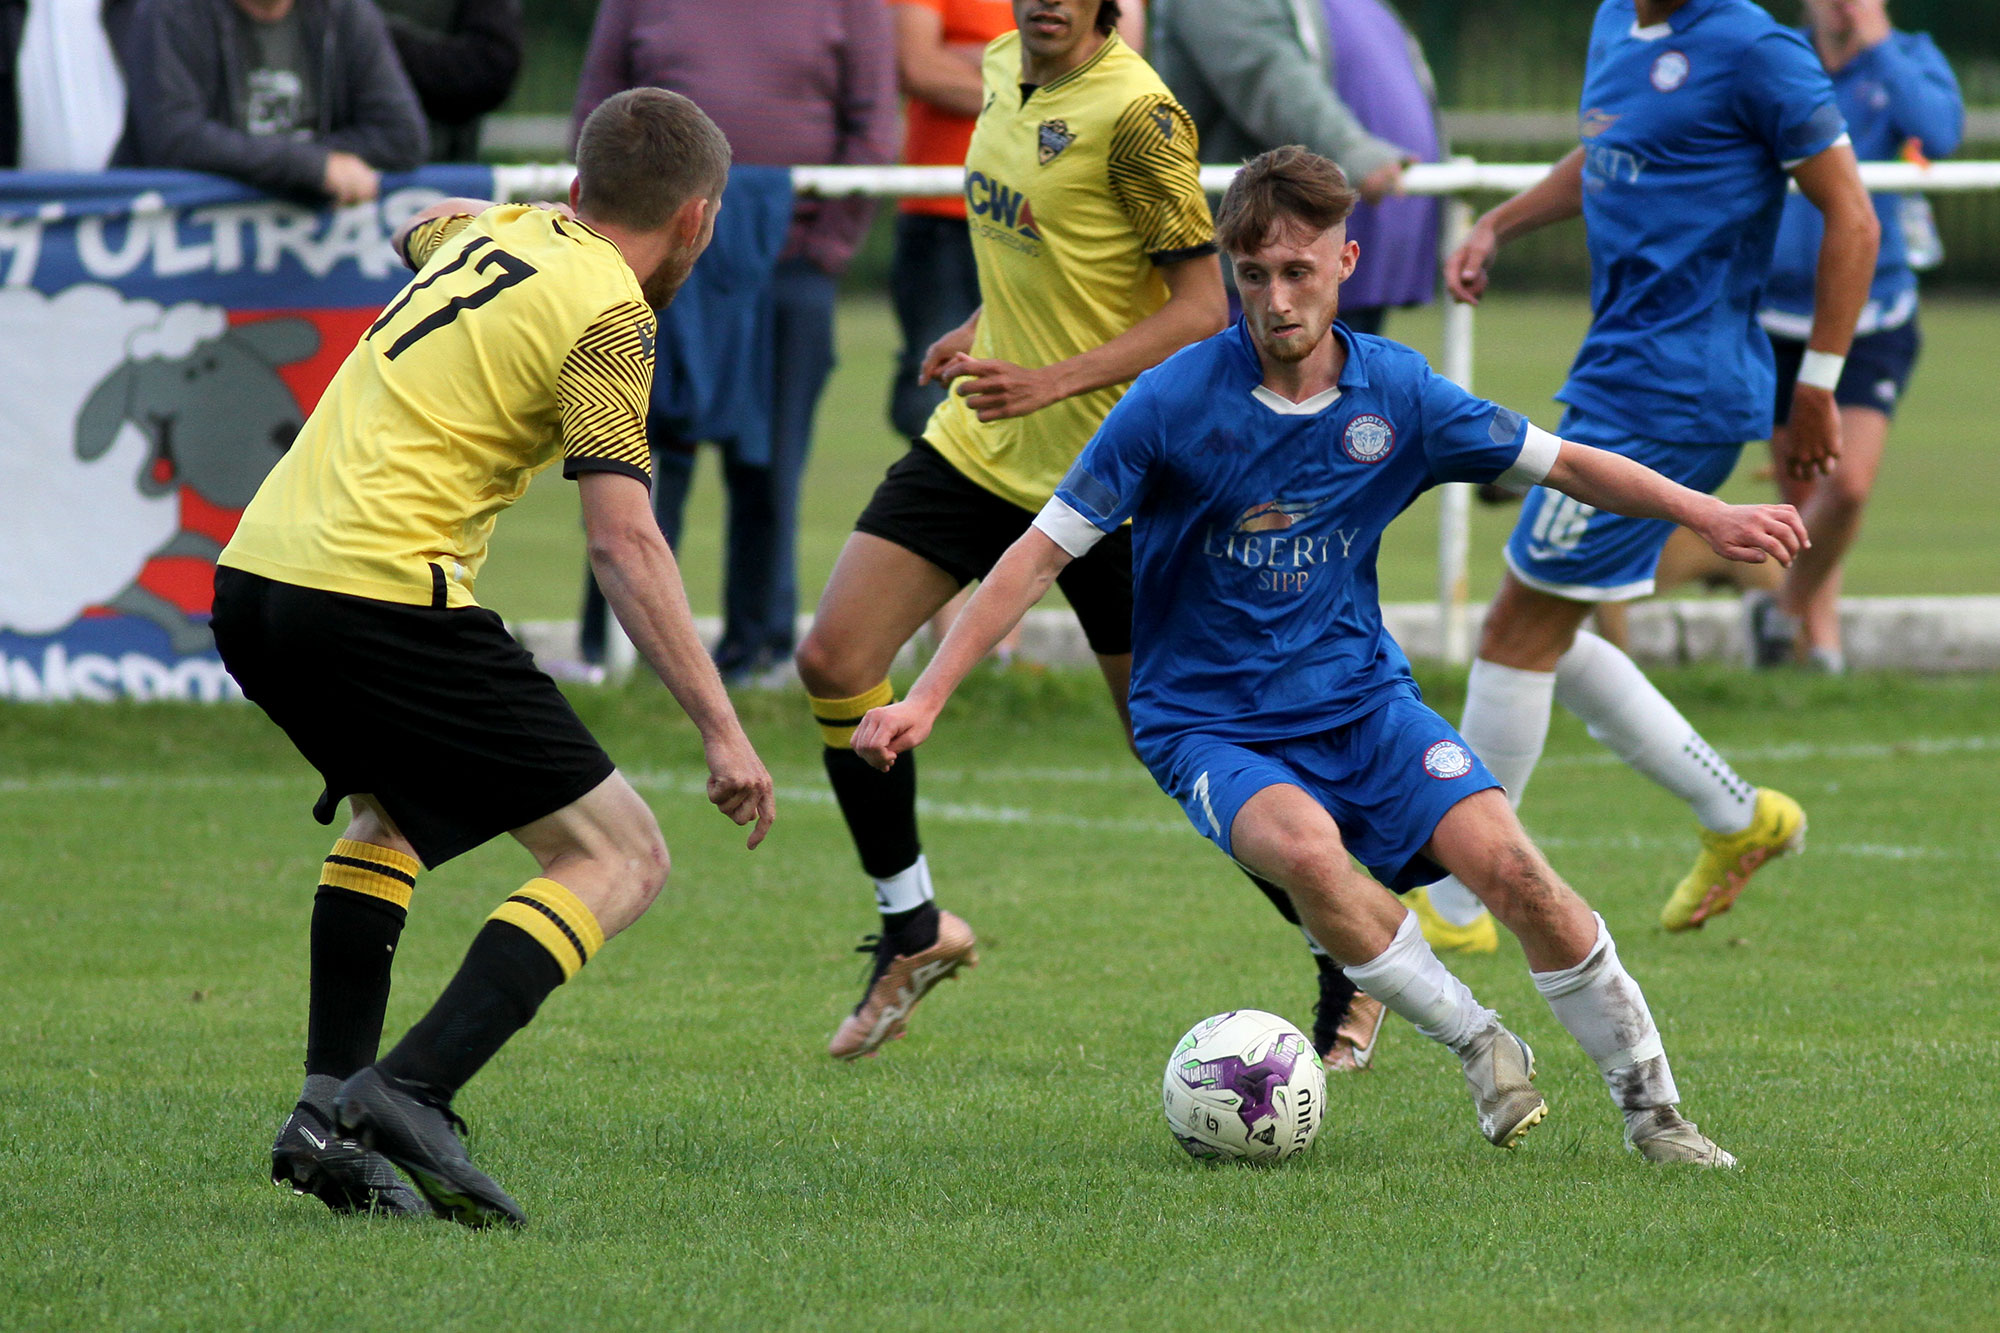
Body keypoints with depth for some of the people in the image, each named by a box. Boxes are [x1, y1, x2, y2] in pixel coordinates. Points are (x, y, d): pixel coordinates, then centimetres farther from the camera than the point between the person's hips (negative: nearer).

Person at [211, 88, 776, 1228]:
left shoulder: (494, 235, 18)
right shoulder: (606, 313, -6)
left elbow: (422, 226, 46)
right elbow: (625, 542, -15)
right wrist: (721, 728, -16)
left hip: (253, 578, 9)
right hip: (380, 598, -9)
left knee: (395, 811, 34)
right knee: (620, 857, -2)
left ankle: (328, 1113, 19)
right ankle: (411, 1093, -19)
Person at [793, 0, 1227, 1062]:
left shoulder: (1134, 114, -19)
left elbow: (1200, 307, -19)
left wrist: (1055, 381, -27)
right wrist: (984, 328, 9)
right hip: (979, 447, 7)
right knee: (834, 659, -5)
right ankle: (913, 928, 12)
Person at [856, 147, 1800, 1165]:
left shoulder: (1396, 393, -4)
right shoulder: (1174, 402, -14)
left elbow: (1561, 464, 9)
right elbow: (1045, 552, -11)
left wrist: (1705, 514, -1)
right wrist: (924, 698, -16)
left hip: (1361, 697, 3)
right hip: (1209, 725, -3)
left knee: (1503, 859, -20)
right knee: (1306, 850, -34)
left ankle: (1650, 1106, -3)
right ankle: (1477, 1045, -11)